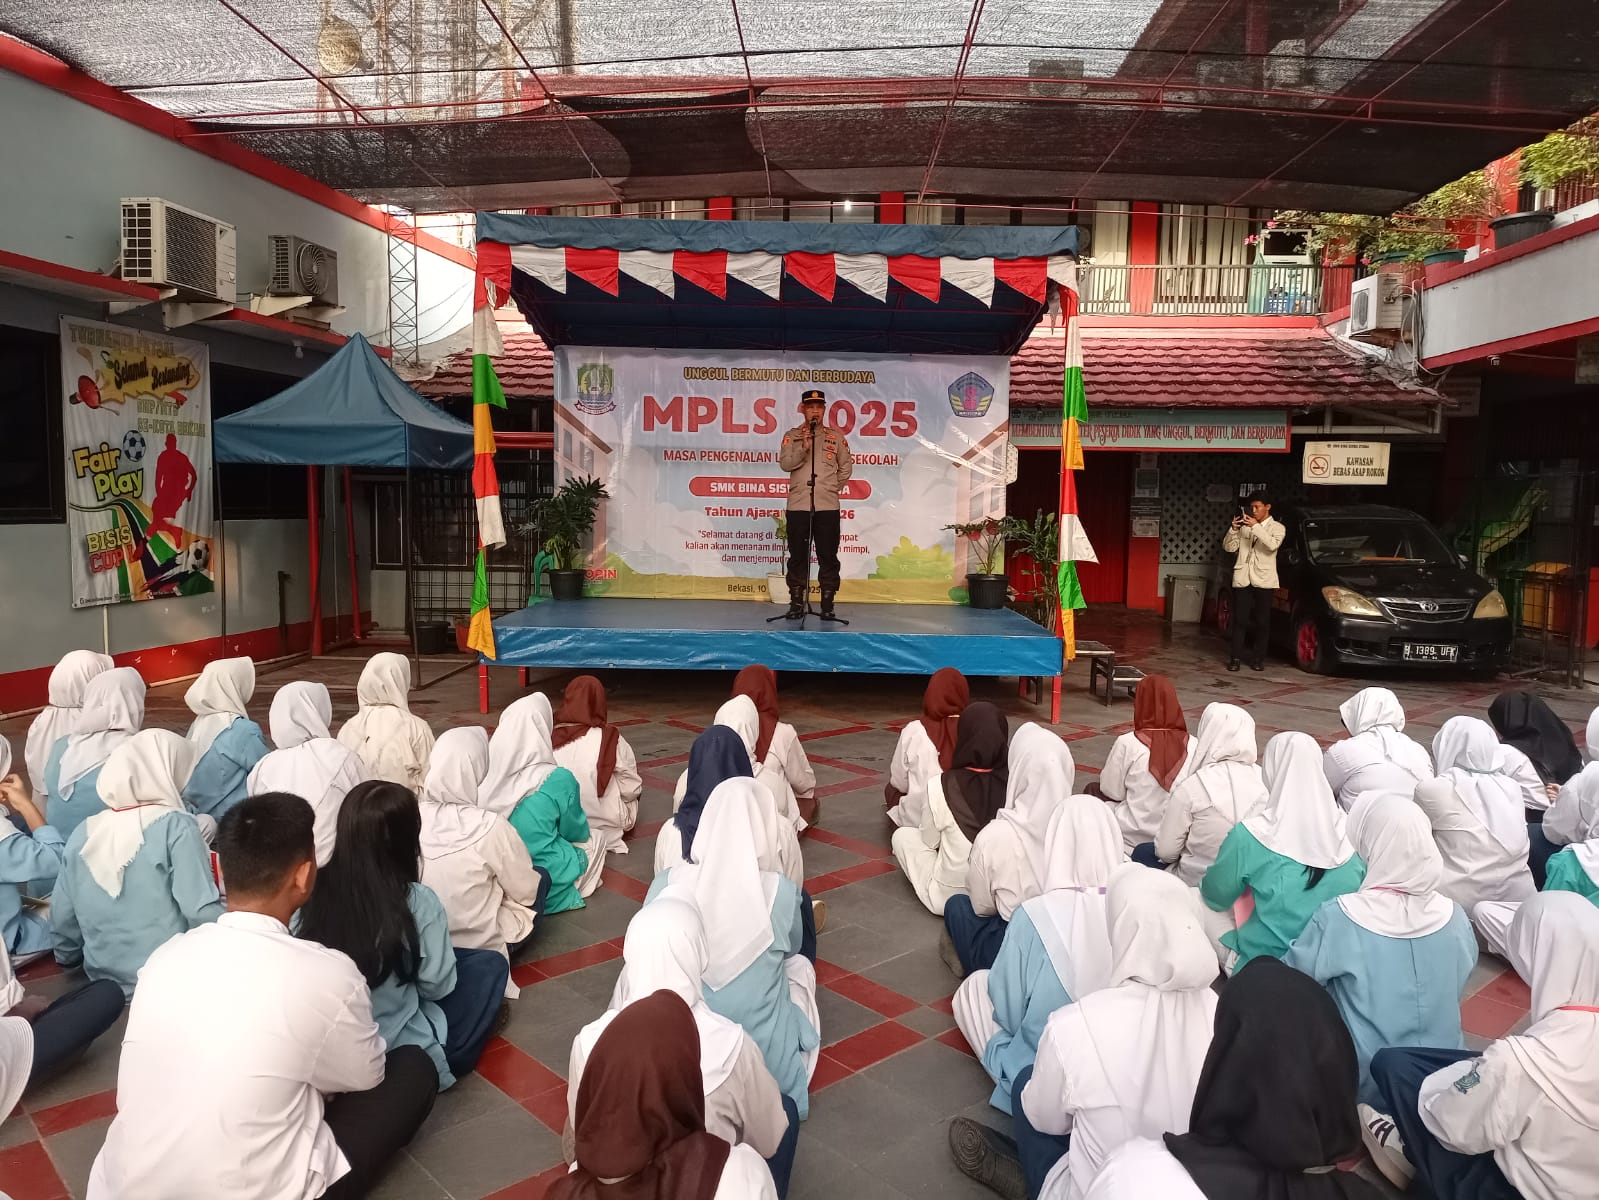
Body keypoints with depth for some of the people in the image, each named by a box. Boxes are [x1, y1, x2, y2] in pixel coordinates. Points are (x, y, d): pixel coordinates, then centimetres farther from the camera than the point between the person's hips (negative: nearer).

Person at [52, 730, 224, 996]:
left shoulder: (83, 833, 2)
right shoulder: (176, 826, -15)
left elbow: (62, 919, 10)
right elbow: (202, 912, -20)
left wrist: (70, 957, 28)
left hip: (105, 983, 7)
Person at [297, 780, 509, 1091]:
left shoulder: (315, 889, -13)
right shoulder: (417, 902, -23)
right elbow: (438, 985, -10)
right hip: (403, 1052, -5)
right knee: (491, 965, 13)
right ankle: (451, 1058, 17)